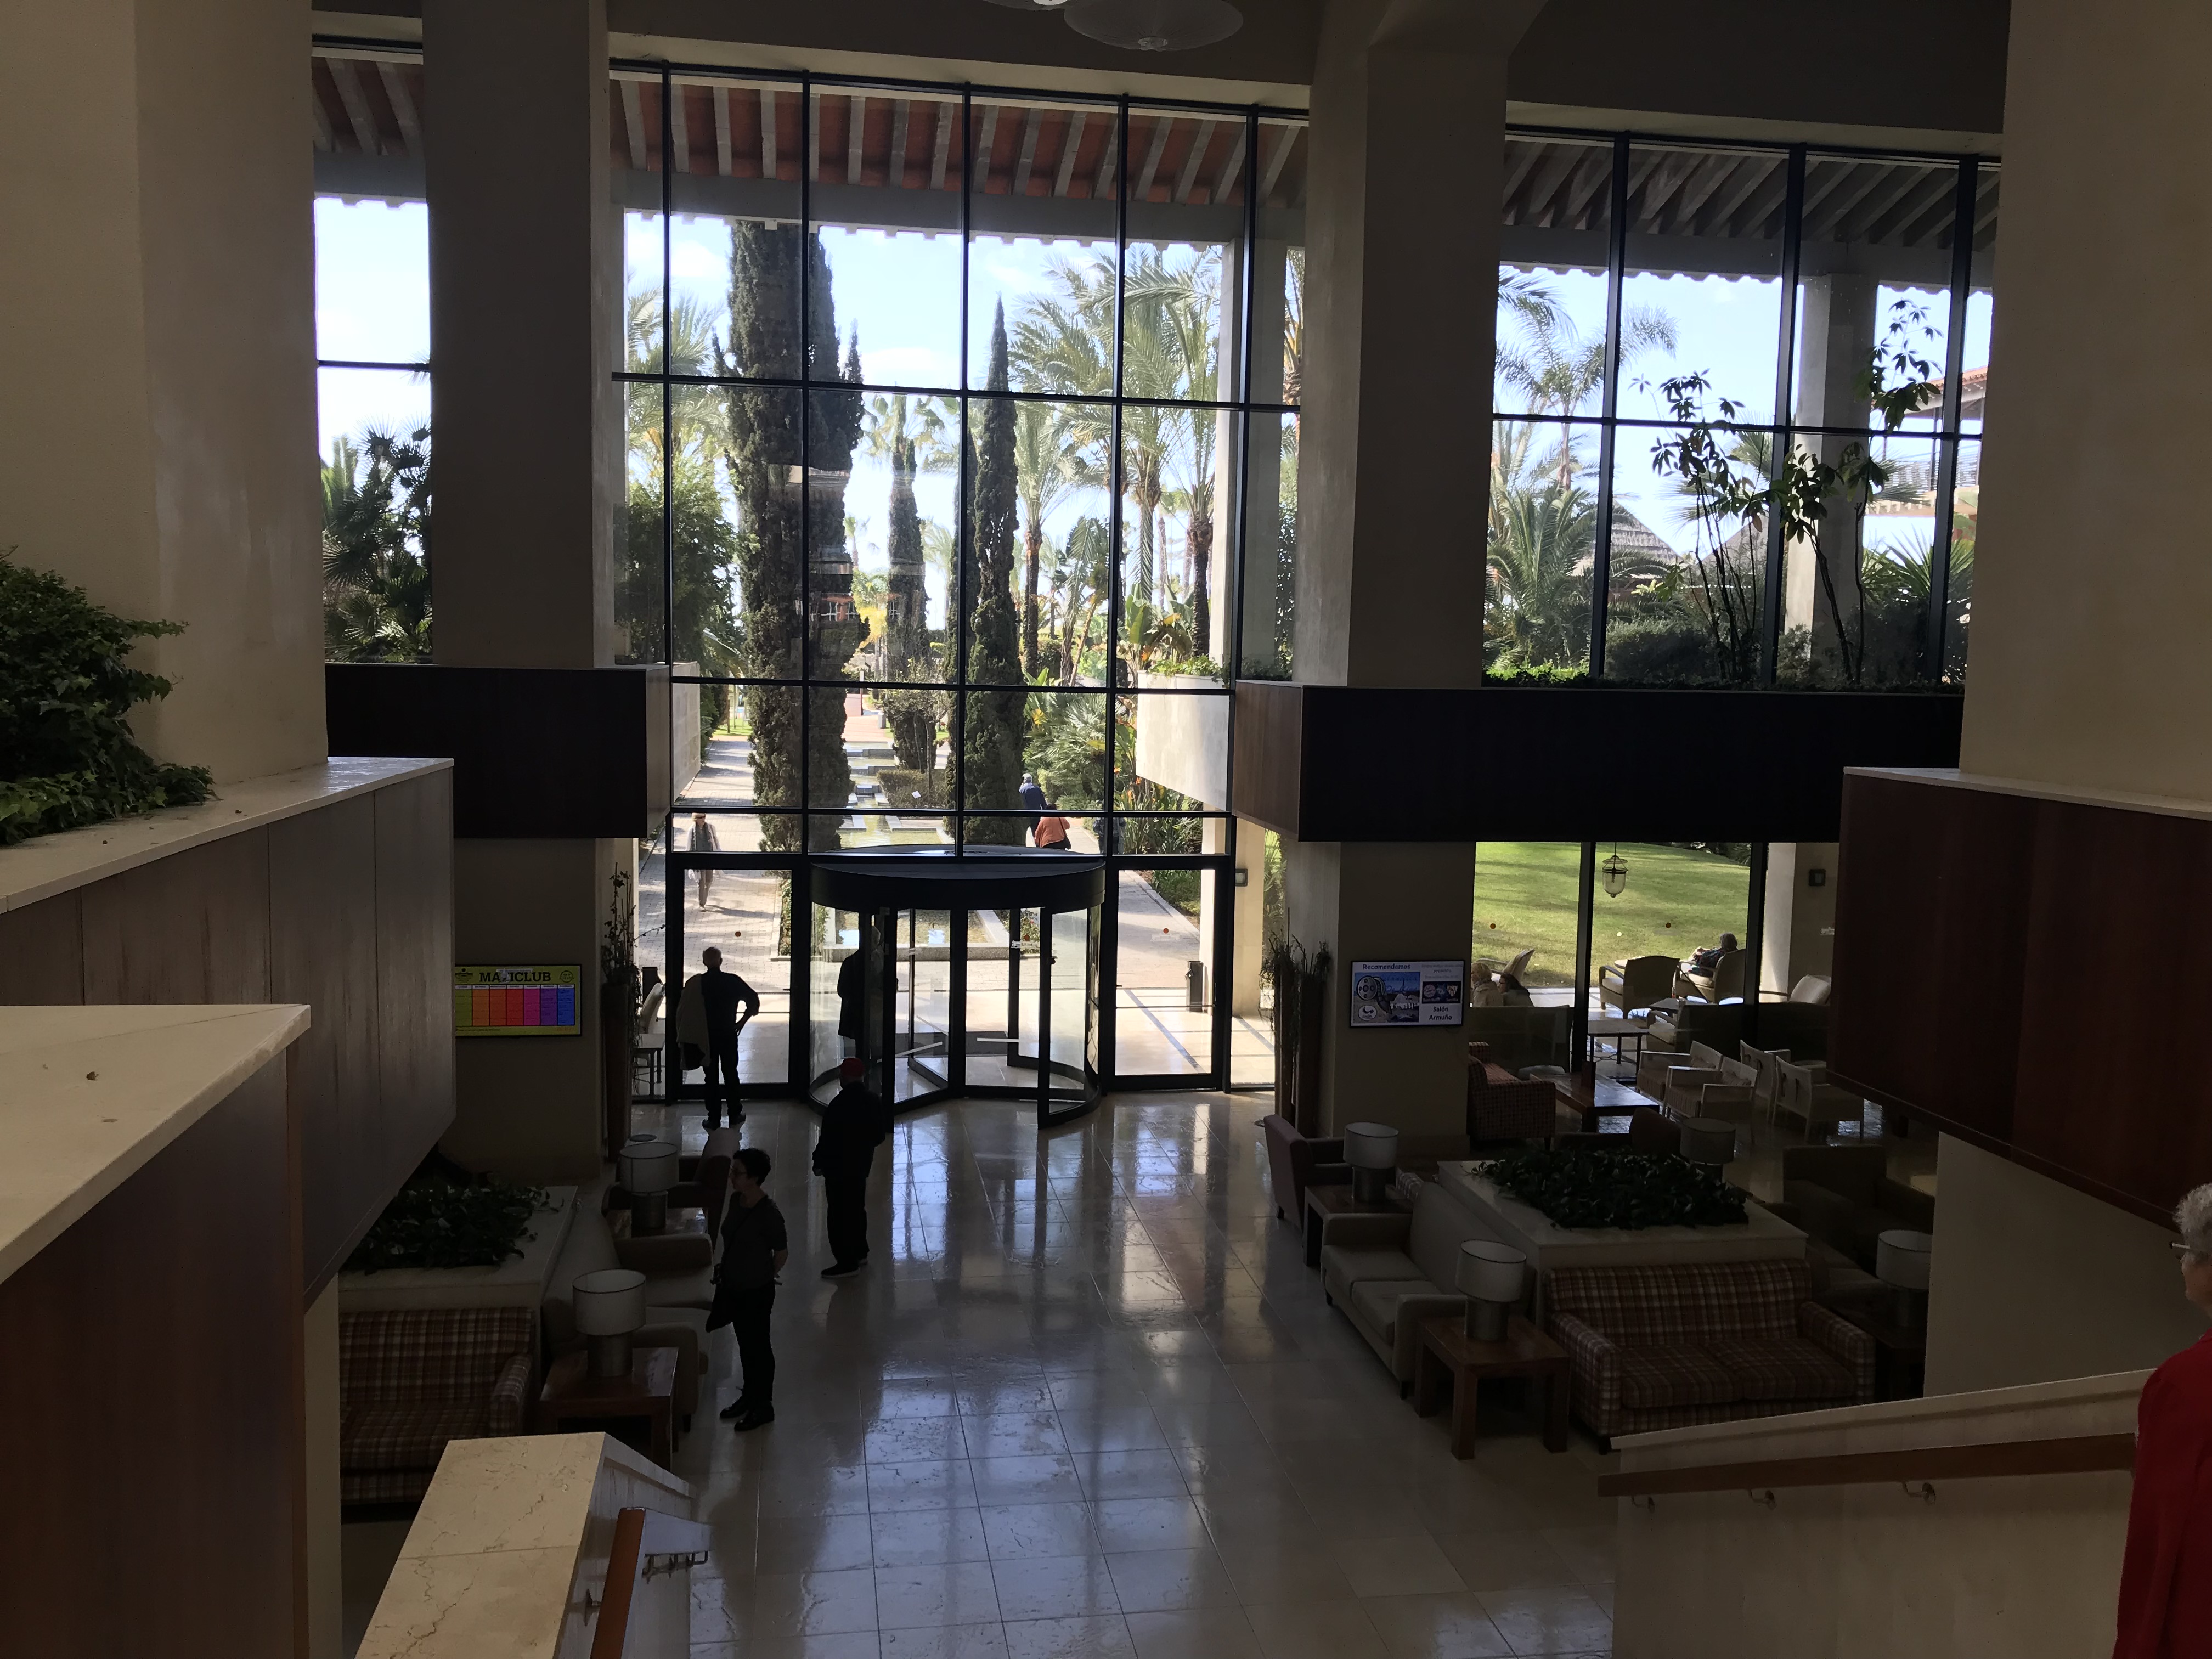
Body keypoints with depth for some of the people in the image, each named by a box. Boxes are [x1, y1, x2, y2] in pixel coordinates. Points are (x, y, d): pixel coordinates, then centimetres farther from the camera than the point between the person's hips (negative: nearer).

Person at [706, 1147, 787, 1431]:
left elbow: (782, 1253, -15)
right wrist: (725, 1272, 14)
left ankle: (764, 1407, 24)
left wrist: (763, 1278, -3)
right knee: (745, 1344, 22)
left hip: (756, 1293, -7)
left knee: (758, 1346, 8)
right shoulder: (737, 1201, -3)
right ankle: (749, 1396, 39)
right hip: (734, 1288, 8)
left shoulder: (768, 1213, -26)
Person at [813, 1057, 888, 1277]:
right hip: (861, 1165, 8)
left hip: (838, 1168, -8)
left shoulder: (839, 1106, -24)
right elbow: (879, 1135, 7)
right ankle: (860, 1253, 33)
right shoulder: (873, 1102, -1)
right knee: (857, 1209, 21)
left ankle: (847, 1263, 5)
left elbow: (827, 1139, -20)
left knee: (839, 1215, 1)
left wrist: (819, 1162, -6)